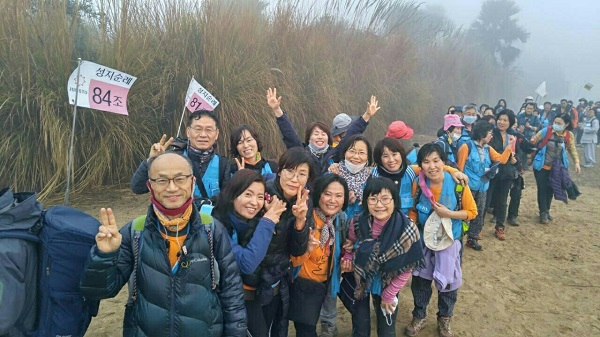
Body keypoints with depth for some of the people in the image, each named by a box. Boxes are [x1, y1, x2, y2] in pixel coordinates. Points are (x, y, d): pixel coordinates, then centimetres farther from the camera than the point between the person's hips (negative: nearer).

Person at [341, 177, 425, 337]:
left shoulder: (407, 230, -23)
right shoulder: (358, 224, -18)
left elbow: (406, 269, -14)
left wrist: (389, 294, -9)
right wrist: (348, 259, -18)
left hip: (387, 285, -1)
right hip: (358, 282, 1)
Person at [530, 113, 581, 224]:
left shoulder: (569, 136, -7)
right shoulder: (546, 131, -16)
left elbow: (572, 150, 8)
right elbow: (533, 142, -6)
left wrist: (576, 162, 0)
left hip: (556, 168, 3)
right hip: (541, 166, -3)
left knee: (550, 189, 12)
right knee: (542, 189, 0)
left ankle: (547, 210, 30)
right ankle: (543, 212, 11)